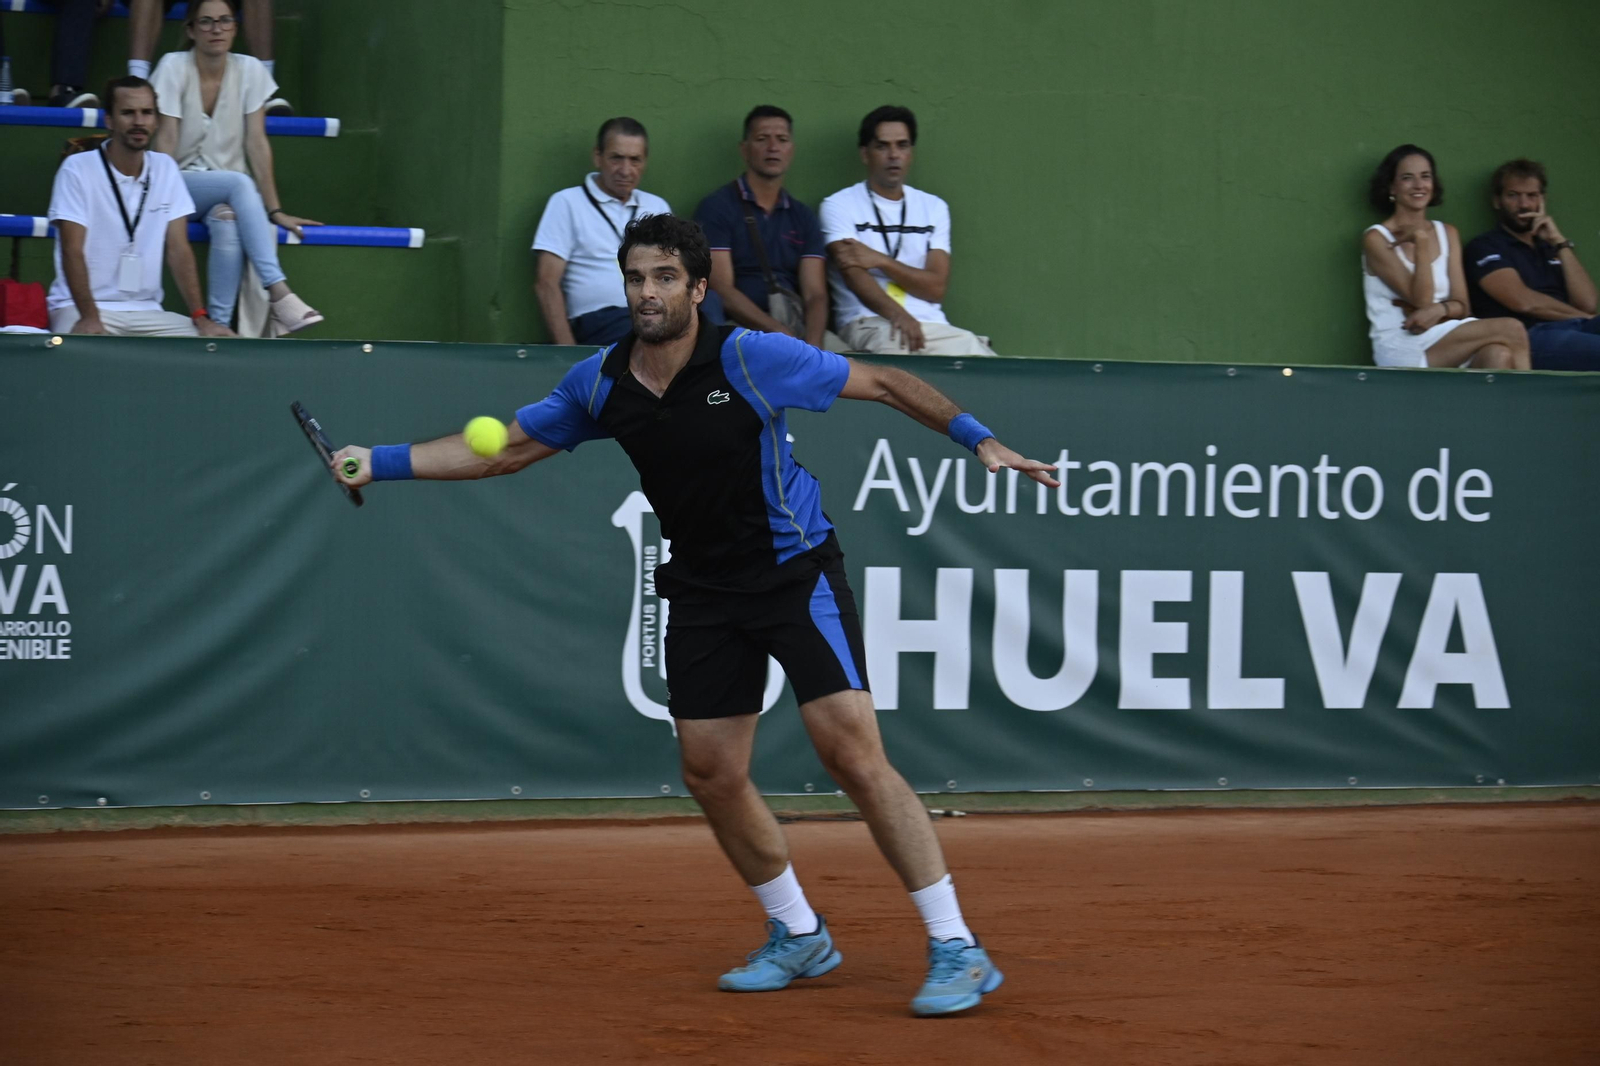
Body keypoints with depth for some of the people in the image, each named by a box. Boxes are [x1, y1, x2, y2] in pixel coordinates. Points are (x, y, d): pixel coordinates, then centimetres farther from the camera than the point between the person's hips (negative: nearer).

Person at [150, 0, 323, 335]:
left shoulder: (250, 71, 0)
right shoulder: (174, 67, -7)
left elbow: (256, 143, -3)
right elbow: (166, 141, -12)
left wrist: (275, 210, -9)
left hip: (228, 191, 2)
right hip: (182, 183, -2)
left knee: (228, 220, -35)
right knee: (240, 184, -34)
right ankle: (280, 295, -43)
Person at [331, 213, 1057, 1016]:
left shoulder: (751, 359, -17)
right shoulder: (600, 384, -3)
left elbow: (886, 384, -9)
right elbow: (504, 448, 9)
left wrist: (980, 440, -17)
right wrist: (381, 461, 2)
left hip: (796, 572, -6)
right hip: (705, 592, 6)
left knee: (853, 752, -17)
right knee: (711, 775, 4)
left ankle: (955, 949, -14)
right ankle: (798, 936, 25)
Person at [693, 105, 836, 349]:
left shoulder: (803, 218, 17)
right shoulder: (716, 208, 3)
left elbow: (815, 294, 6)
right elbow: (721, 291, -7)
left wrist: (812, 345, -17)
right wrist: (782, 335, -18)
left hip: (796, 324, 5)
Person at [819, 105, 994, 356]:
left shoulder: (934, 208, 20)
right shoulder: (840, 206, 7)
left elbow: (936, 287, 9)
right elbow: (853, 273, -10)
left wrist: (881, 261, -6)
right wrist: (897, 314, -29)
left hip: (931, 324, 4)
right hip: (869, 324, -4)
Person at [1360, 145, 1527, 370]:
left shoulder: (1447, 234, 18)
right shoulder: (1376, 239, 1)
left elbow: (1460, 305, 11)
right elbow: (1421, 300, -8)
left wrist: (1439, 310, -12)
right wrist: (1421, 242, -13)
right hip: (1402, 349, -5)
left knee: (1498, 355, -33)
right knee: (1511, 331, -24)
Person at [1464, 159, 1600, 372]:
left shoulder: (1550, 248, 30)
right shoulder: (1484, 247, 12)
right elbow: (1523, 301, -4)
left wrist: (1561, 243, 11)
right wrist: (1583, 318, 5)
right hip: (1530, 336, -6)